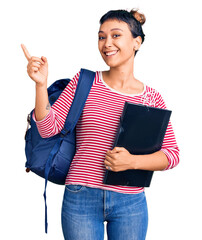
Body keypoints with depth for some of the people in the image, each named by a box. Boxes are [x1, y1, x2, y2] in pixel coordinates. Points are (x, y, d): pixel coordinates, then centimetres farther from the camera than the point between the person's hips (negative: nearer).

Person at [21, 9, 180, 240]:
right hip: (80, 199, 0)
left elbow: (172, 154, 1)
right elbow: (48, 128, -3)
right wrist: (41, 84, -15)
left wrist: (133, 161, -15)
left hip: (130, 203, 1)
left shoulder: (152, 98, 1)